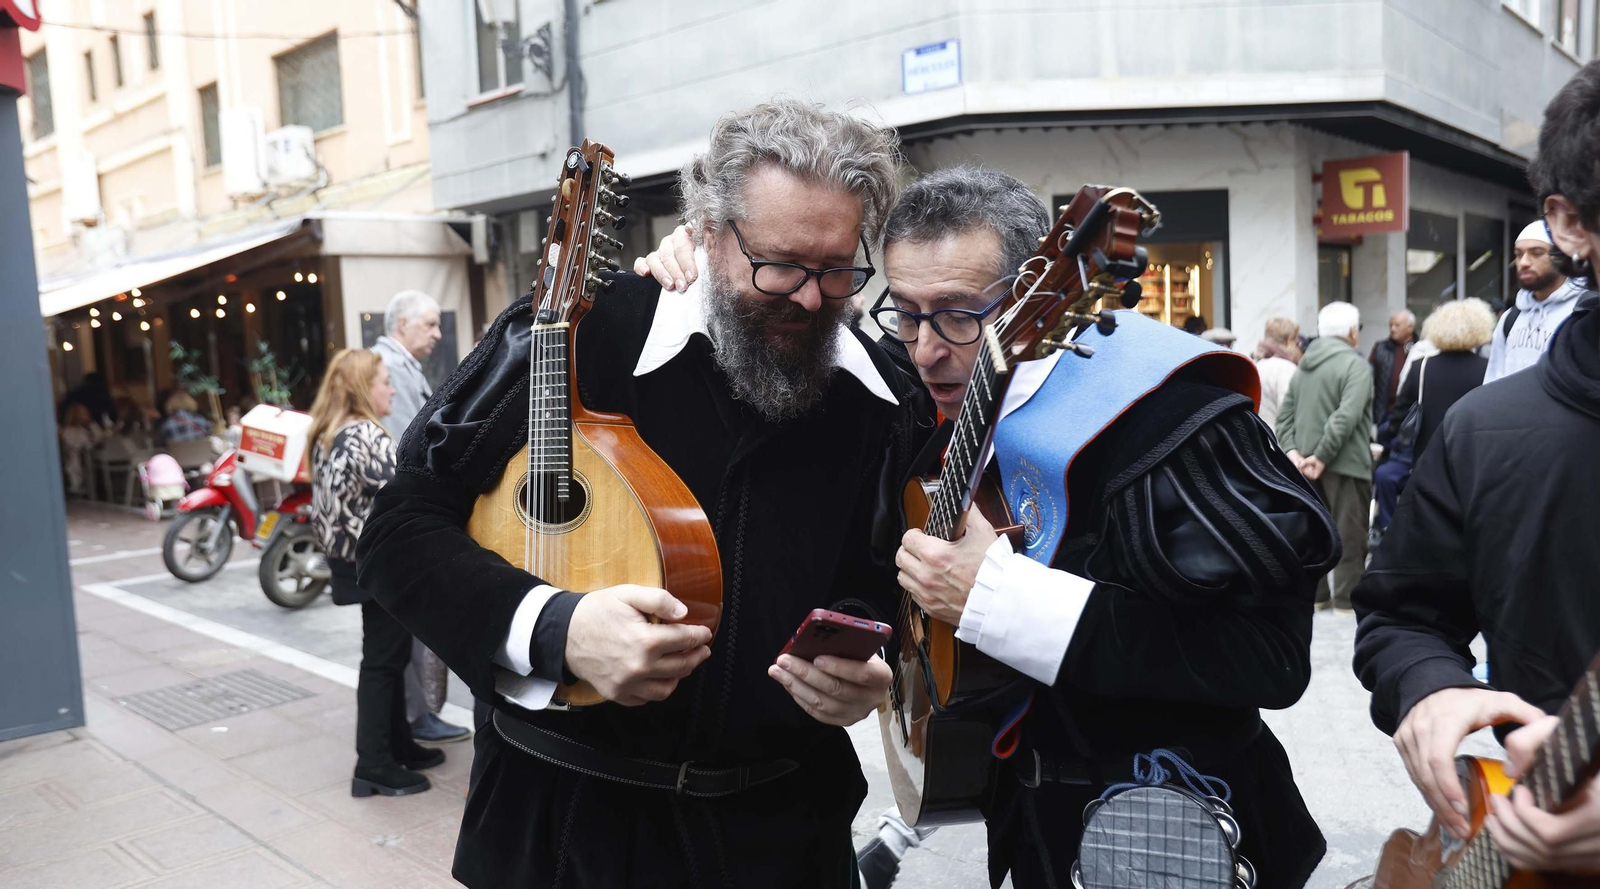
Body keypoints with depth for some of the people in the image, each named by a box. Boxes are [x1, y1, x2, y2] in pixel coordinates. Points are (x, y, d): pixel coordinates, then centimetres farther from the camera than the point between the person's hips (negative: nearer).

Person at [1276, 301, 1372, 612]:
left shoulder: (1304, 365, 12)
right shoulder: (1355, 364, -11)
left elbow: (1285, 414, 6)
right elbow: (1346, 417, -21)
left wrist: (1292, 451, -2)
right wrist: (1323, 456, -19)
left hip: (1307, 462, 7)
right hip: (1345, 462, -7)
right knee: (1350, 533, 2)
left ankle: (1313, 592, 21)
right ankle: (1347, 596, 7)